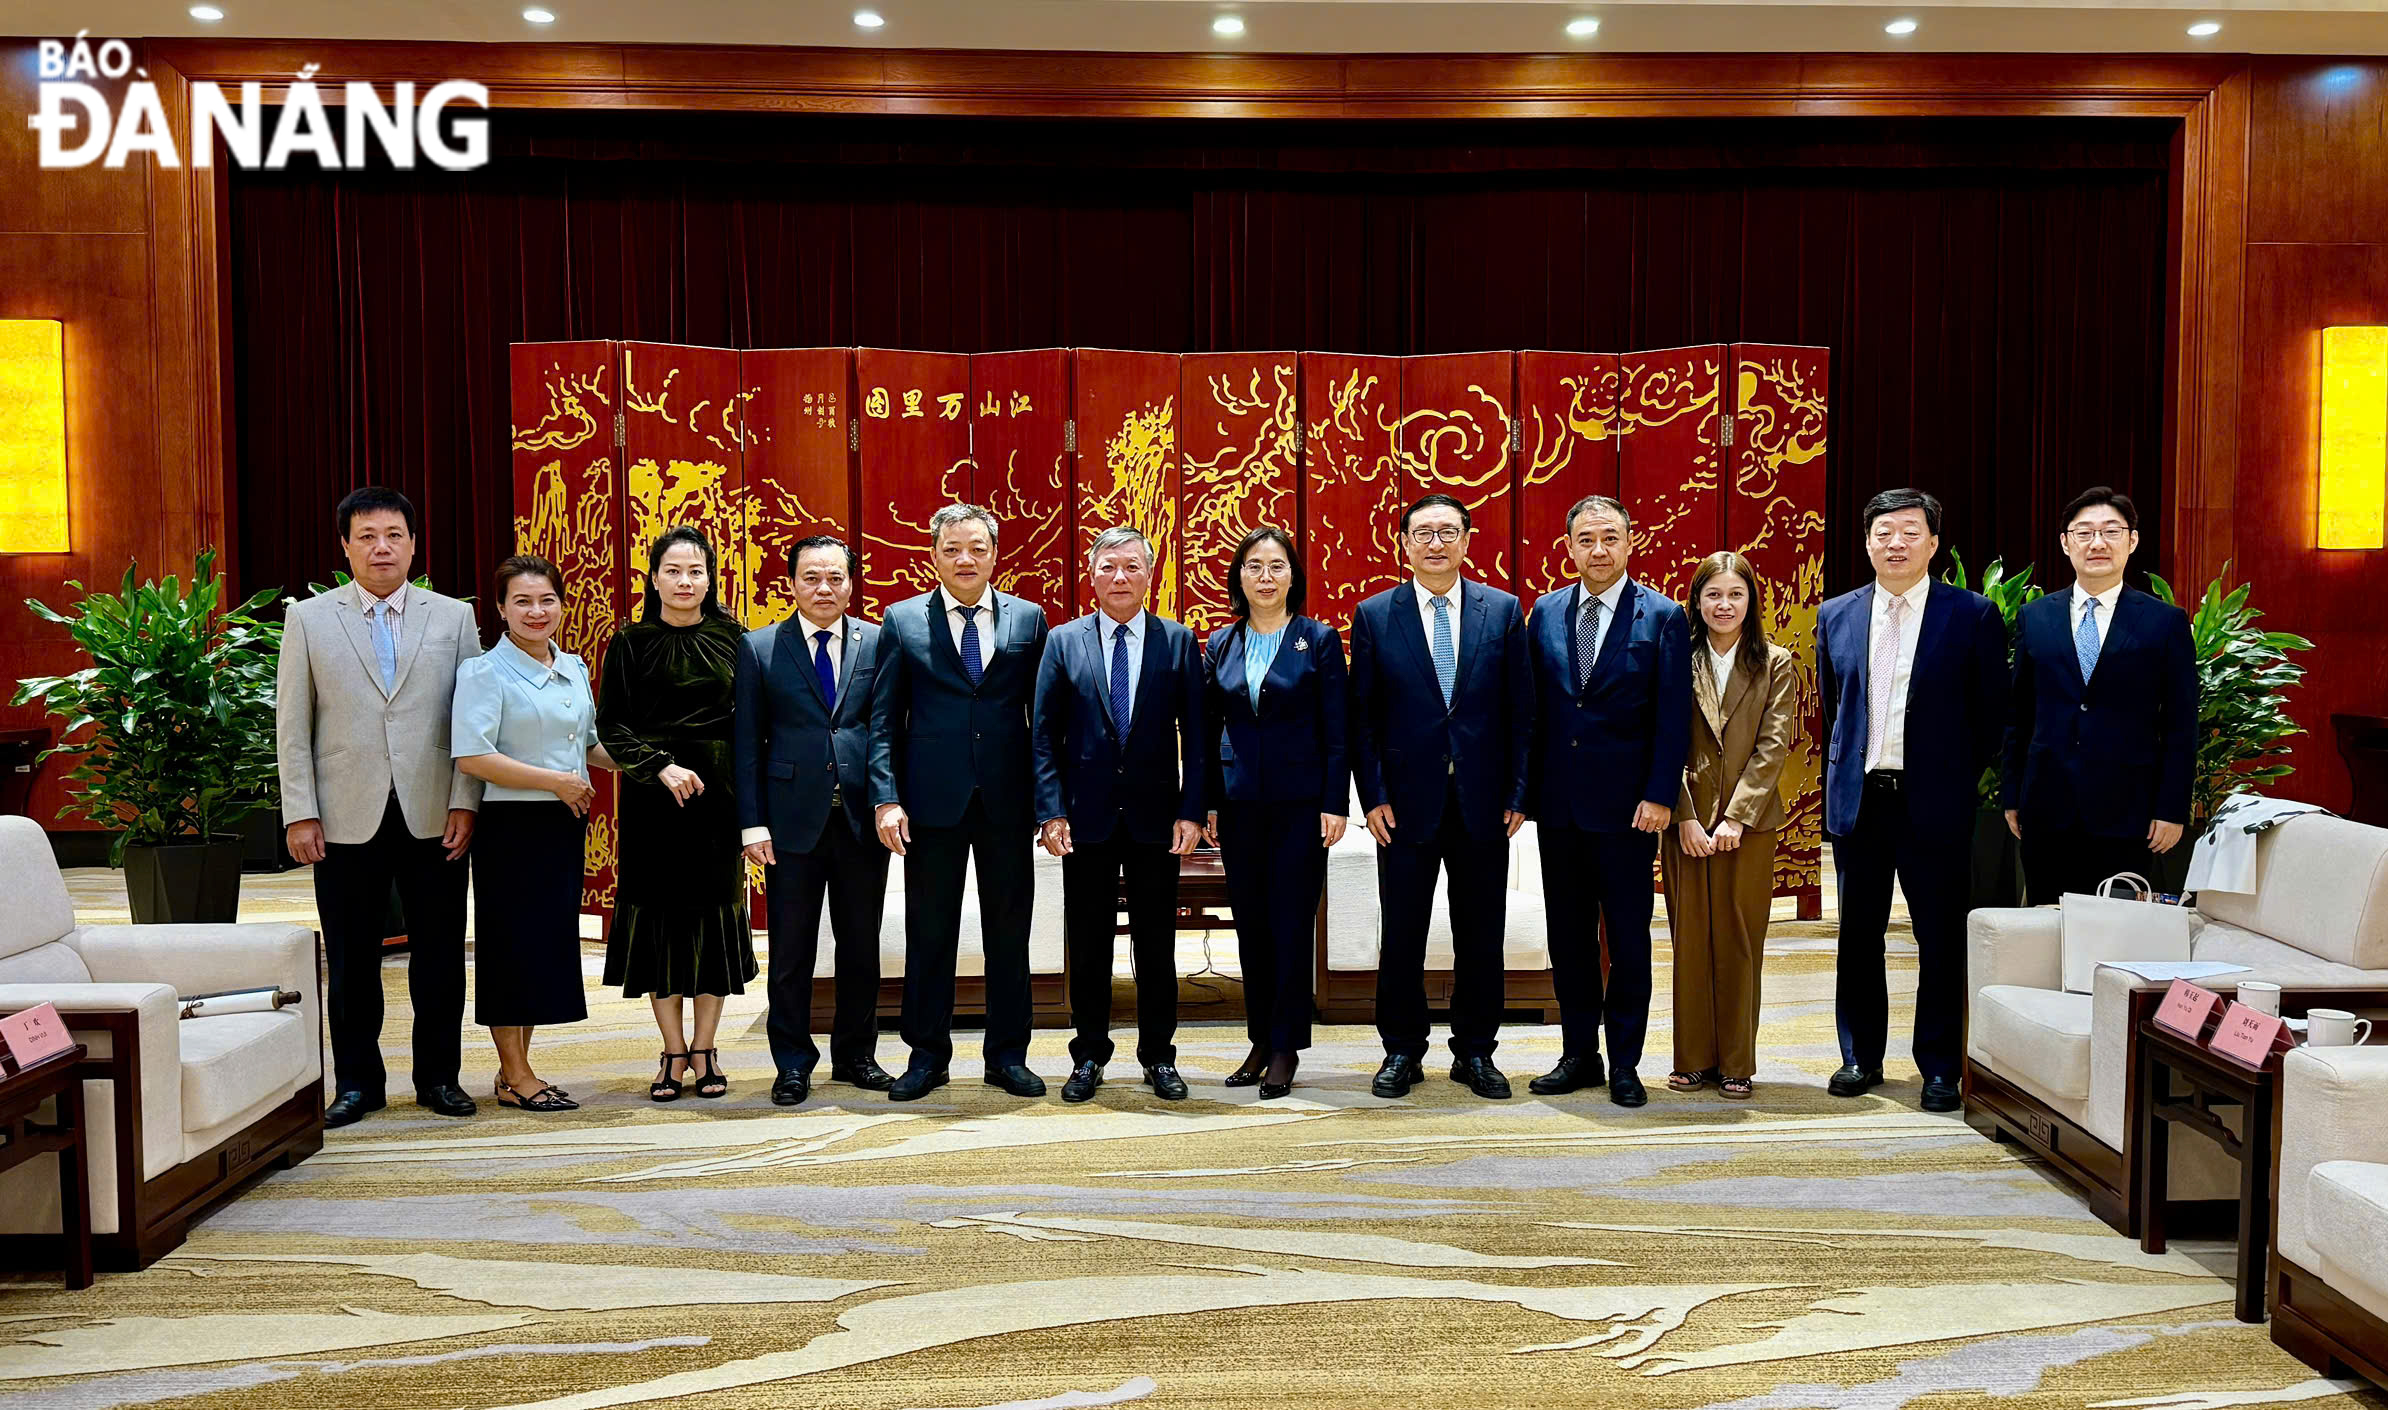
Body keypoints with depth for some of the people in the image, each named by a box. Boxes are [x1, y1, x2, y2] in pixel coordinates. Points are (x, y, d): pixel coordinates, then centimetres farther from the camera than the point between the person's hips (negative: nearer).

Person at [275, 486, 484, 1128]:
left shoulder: (454, 617, 7)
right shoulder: (309, 620, 6)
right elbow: (292, 726, 4)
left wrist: (464, 804, -4)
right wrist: (299, 814, -2)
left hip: (433, 817, 0)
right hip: (347, 818, 0)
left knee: (439, 954, 5)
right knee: (351, 959, 6)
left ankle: (438, 1076, 18)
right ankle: (357, 1081, 18)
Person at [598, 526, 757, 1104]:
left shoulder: (732, 639, 5)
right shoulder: (630, 644, 2)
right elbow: (610, 725, -2)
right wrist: (662, 767, -15)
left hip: (718, 793, 1)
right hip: (653, 797, -1)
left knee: (716, 911, 4)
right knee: (659, 914, 2)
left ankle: (704, 1050, 14)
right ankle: (673, 1051, 12)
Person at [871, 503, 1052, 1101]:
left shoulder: (1029, 619, 6)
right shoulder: (902, 621, 3)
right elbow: (885, 721, 3)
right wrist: (887, 799, -7)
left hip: (1007, 800, 1)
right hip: (932, 799, -1)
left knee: (1009, 929, 7)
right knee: (929, 931, 6)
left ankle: (1007, 1054, 19)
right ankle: (927, 1054, 19)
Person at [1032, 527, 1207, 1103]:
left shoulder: (1179, 642, 3)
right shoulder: (1063, 642, 4)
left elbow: (1195, 732, 2)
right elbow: (1045, 735, 2)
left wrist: (1192, 811, -6)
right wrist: (1051, 811, -7)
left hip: (1155, 817, 0)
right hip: (1087, 817, 0)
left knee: (1156, 944, 7)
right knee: (1088, 946, 7)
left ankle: (1159, 1057, 19)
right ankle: (1089, 1058, 19)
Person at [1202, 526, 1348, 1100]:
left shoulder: (1319, 640, -1)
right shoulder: (1220, 645, 8)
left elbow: (1336, 730, -3)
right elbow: (1209, 730, 11)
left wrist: (1336, 804, -9)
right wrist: (1208, 803, 5)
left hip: (1299, 800, -3)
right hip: (1239, 802, 4)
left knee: (1291, 923, -2)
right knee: (1250, 923, 8)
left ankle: (1286, 1048, 6)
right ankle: (1261, 1041, 18)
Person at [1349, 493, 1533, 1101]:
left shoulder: (1503, 610, 4)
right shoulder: (1374, 615, 2)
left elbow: (1521, 710, 4)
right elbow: (1362, 715, 2)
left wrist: (1517, 794, -2)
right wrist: (1374, 795, -6)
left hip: (1482, 802, 1)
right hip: (1407, 800, -1)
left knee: (1481, 935, 8)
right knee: (1402, 935, 6)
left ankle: (1475, 1053, 21)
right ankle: (1402, 1052, 20)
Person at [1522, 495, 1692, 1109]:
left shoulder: (1662, 616, -3)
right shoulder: (1546, 613, 8)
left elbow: (1673, 717, -6)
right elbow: (1535, 707, 10)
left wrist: (1660, 797, -12)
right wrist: (1527, 790, 5)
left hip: (1624, 805, -4)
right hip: (1559, 804, 4)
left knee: (1628, 938, 4)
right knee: (1568, 935, 11)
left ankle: (1624, 1064, 14)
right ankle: (1579, 1055, 22)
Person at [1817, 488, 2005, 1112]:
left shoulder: (1972, 615, -1)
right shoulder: (1836, 615, 8)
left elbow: (1991, 712, 3)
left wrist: (1962, 779, 2)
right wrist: (1839, 781, 12)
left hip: (1935, 802, -3)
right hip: (1859, 798, 3)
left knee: (1941, 938, 3)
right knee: (1859, 934, 10)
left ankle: (1940, 1066, 15)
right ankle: (1861, 1056, 22)